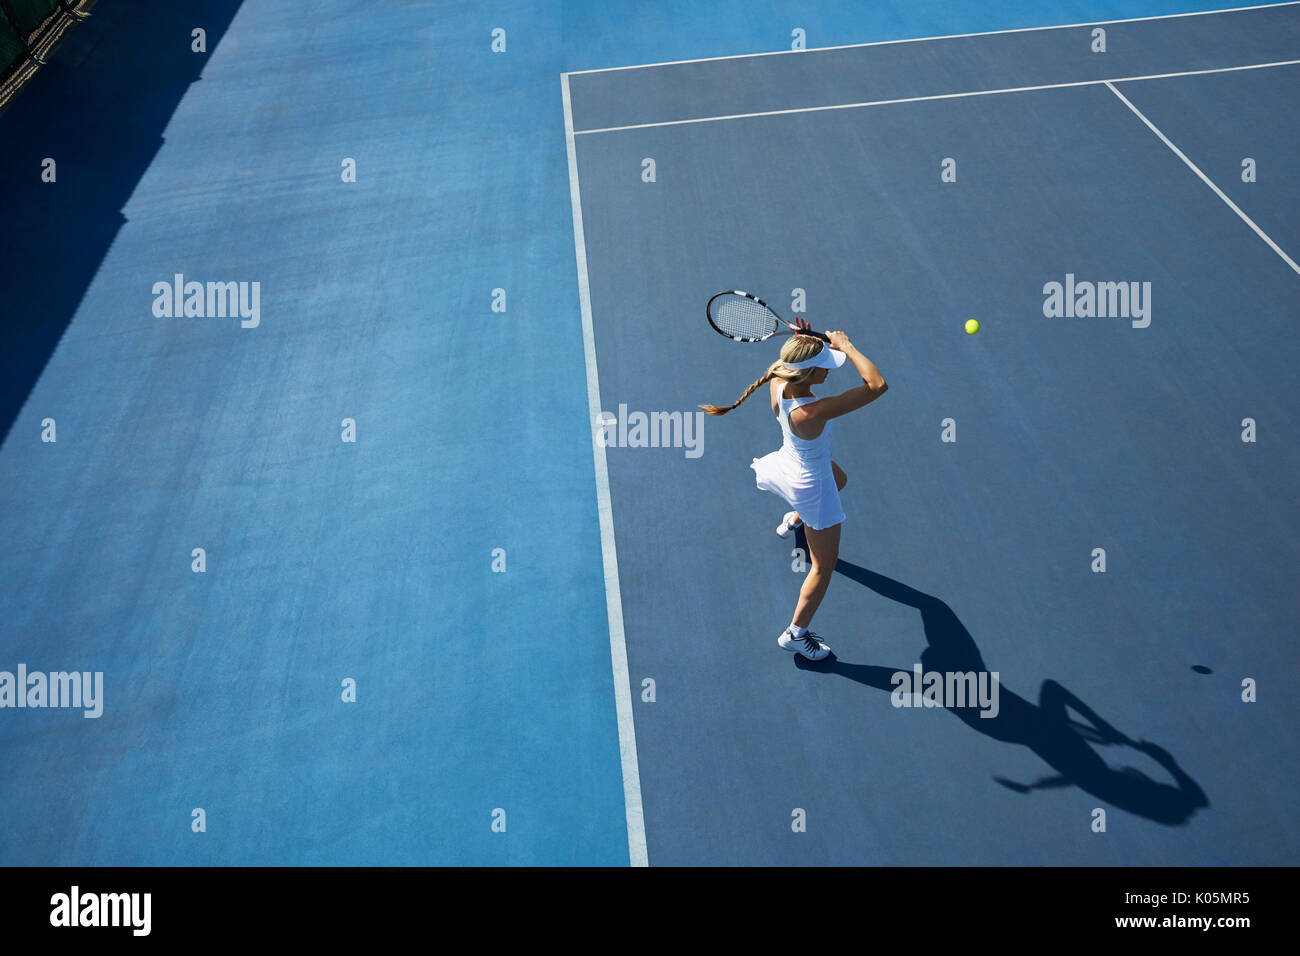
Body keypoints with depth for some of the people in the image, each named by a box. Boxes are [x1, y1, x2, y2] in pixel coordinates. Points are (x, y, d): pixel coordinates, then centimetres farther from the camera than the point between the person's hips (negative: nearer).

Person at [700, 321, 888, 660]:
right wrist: (846, 345, -33)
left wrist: (804, 341, -17)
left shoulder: (777, 383, -24)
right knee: (824, 565, 14)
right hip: (811, 486, -8)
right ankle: (796, 634, 27)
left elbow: (787, 364, 3)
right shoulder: (812, 412, -43)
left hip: (789, 463, 8)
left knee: (839, 479, 43)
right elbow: (877, 385, -42)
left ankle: (794, 519, 69)